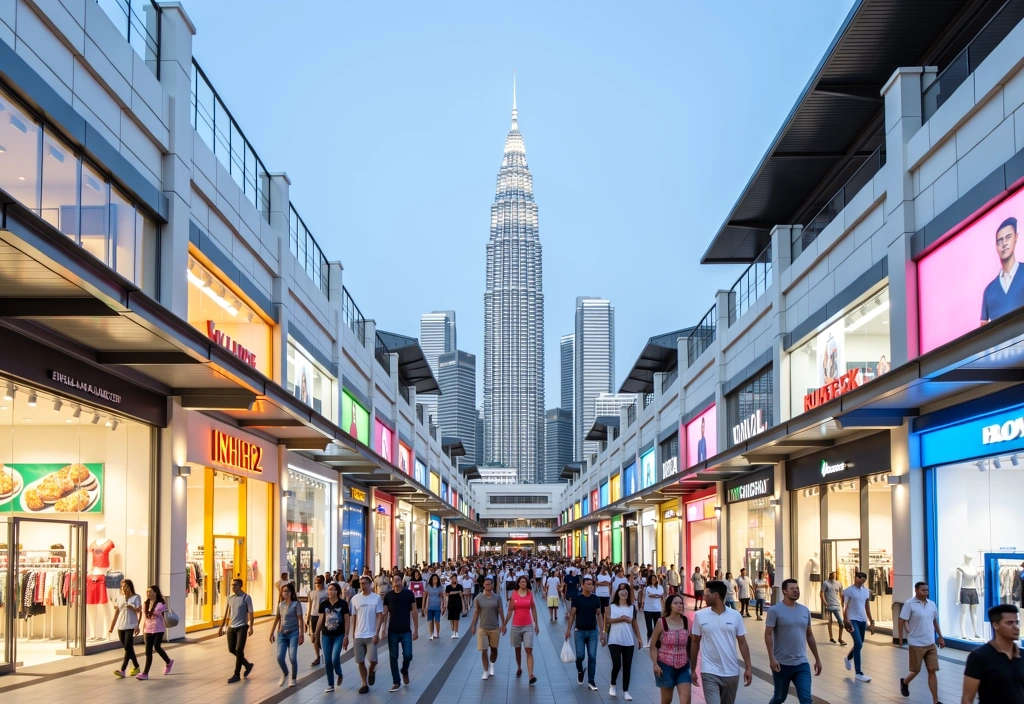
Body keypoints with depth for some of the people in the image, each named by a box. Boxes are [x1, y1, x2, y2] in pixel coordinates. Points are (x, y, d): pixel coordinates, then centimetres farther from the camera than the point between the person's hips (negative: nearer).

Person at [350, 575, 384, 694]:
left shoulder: (377, 598, -3)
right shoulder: (355, 599, 4)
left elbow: (380, 617, -4)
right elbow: (353, 618, 8)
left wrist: (377, 634, -12)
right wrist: (353, 635, 6)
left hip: (371, 635, -2)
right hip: (358, 635, 2)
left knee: (373, 659, -10)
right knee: (360, 661, 3)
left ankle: (372, 671, 23)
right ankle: (364, 684, 16)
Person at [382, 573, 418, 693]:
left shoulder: (409, 594, -3)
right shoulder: (388, 596, 0)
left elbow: (414, 612, 1)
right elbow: (385, 613, 3)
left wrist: (416, 630, -1)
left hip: (406, 631, -1)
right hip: (392, 631, 1)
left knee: (408, 655, -7)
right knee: (393, 657, 4)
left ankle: (404, 672, 24)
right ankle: (396, 683, 12)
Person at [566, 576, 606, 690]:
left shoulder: (596, 599, 0)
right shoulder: (577, 598, -5)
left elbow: (599, 615, 4)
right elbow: (572, 615, -2)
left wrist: (602, 632, 1)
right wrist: (568, 630, -7)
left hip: (593, 631, 2)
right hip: (580, 631, -2)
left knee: (592, 657, 0)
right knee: (580, 656, -3)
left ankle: (591, 681, 8)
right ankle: (580, 671, 29)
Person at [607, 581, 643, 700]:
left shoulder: (632, 607, 6)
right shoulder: (612, 606, -1)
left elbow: (634, 623, 10)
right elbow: (608, 620, -12)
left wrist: (639, 638, 8)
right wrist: (622, 619, -18)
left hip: (628, 642, 3)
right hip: (615, 641, -3)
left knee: (627, 667, 4)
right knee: (617, 665, -9)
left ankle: (625, 691, 12)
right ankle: (612, 685, 17)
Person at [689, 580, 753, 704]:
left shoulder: (735, 616, -1)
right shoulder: (700, 616, -2)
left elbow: (742, 642, 3)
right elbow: (695, 642, 4)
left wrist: (748, 668, -2)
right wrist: (693, 669, 5)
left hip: (731, 672, 2)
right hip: (710, 672, -2)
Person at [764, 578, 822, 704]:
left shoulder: (805, 610, 8)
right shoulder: (775, 610, -9)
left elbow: (809, 635, 16)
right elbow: (768, 635, -12)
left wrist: (817, 659, 17)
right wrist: (771, 658, -21)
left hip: (802, 664, 4)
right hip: (782, 664, -4)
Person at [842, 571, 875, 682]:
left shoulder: (866, 591, 9)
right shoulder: (848, 591, -9)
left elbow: (867, 607, 17)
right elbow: (845, 607, -11)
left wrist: (871, 622, 15)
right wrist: (846, 621, -20)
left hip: (863, 620, 7)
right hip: (853, 620, -7)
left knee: (859, 645, 16)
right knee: (858, 644, -15)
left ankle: (848, 658, 47)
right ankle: (858, 673, -10)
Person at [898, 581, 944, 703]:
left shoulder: (932, 604, 7)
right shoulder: (909, 604, -11)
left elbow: (935, 621, 18)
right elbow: (902, 622, -10)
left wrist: (940, 637, 18)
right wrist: (910, 634, -14)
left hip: (931, 644, 5)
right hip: (916, 644, -5)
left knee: (932, 671, 0)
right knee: (916, 670, 7)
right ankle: (904, 682, 40)